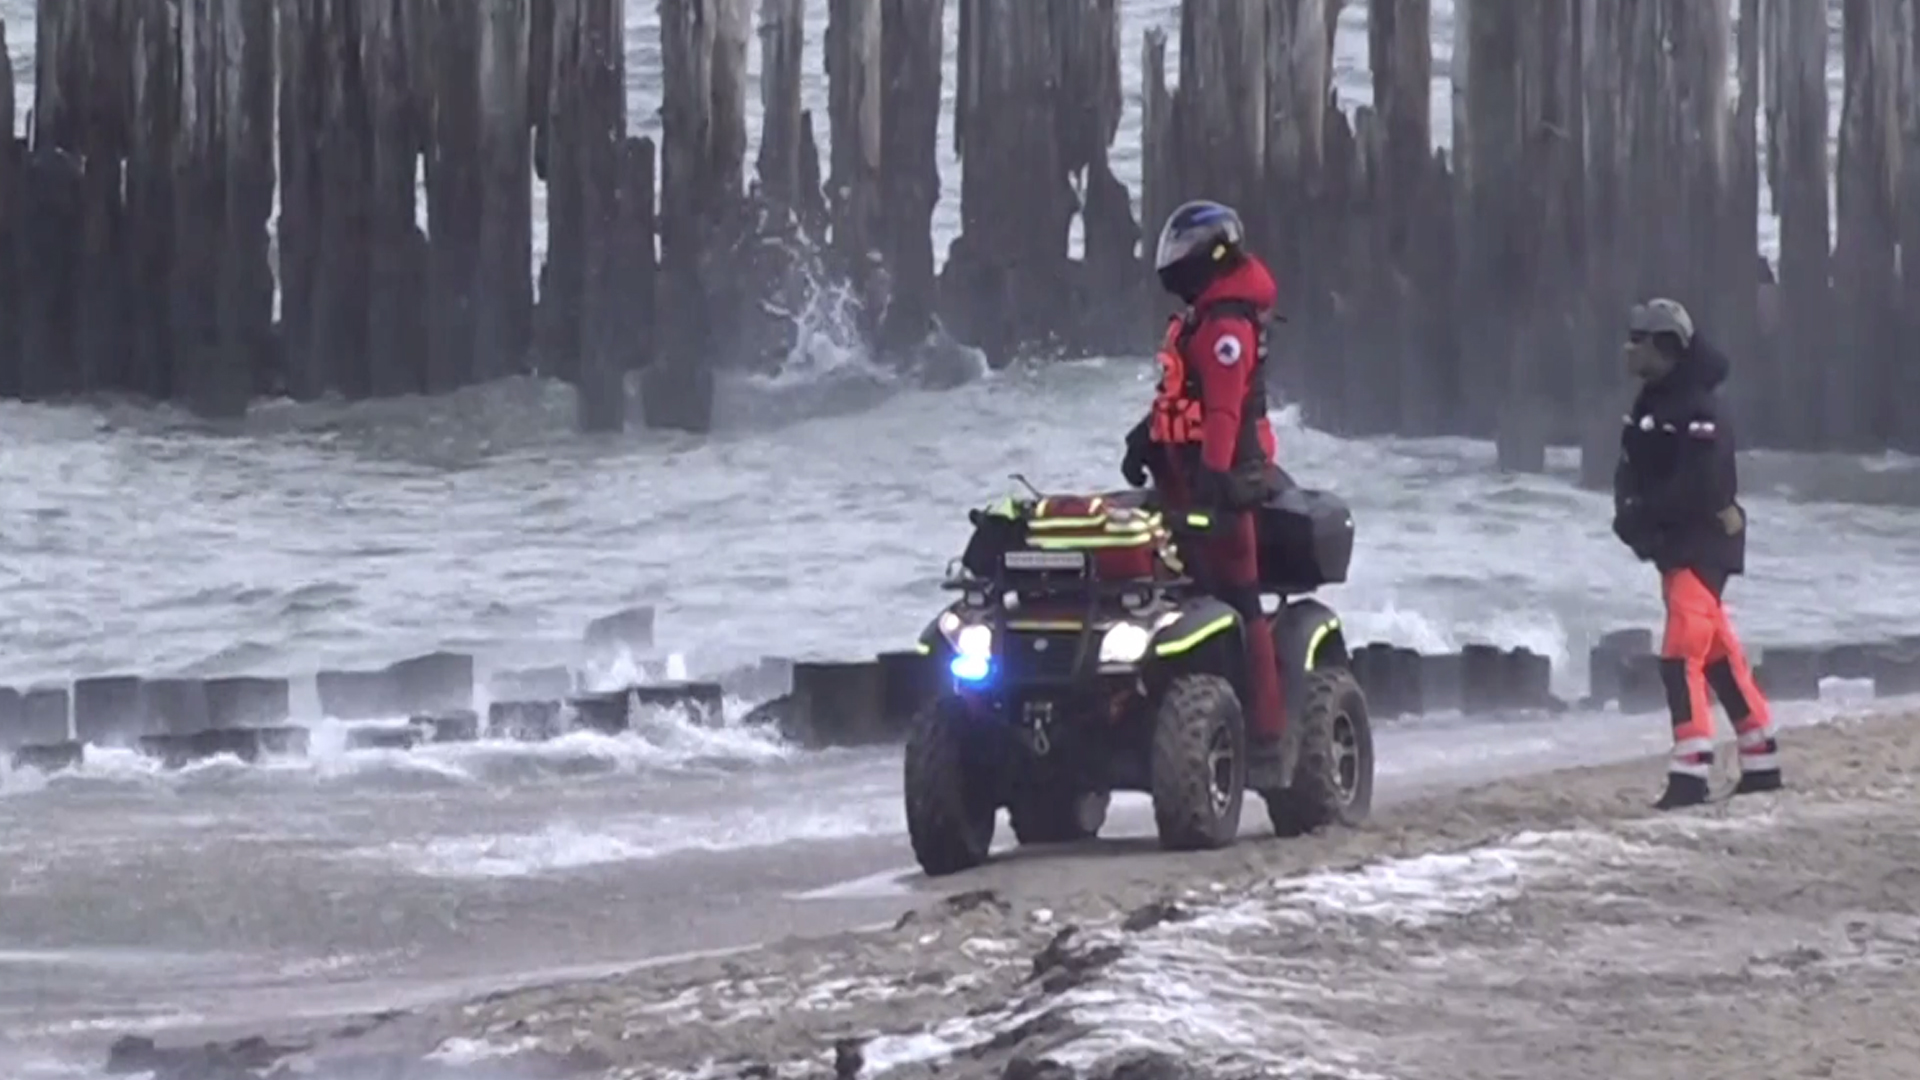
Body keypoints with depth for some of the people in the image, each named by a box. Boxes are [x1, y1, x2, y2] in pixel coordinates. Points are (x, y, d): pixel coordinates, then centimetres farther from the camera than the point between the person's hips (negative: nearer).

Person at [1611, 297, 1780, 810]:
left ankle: (1691, 772, -18)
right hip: (1674, 545, 10)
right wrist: (1630, 513, -7)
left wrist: (1643, 516, -22)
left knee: (1683, 655, -16)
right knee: (1719, 655, 14)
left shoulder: (1695, 408, -17)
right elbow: (1634, 471, 12)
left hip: (1702, 542, -10)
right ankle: (1761, 763, 21)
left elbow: (1698, 485, -25)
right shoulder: (1653, 403, 13)